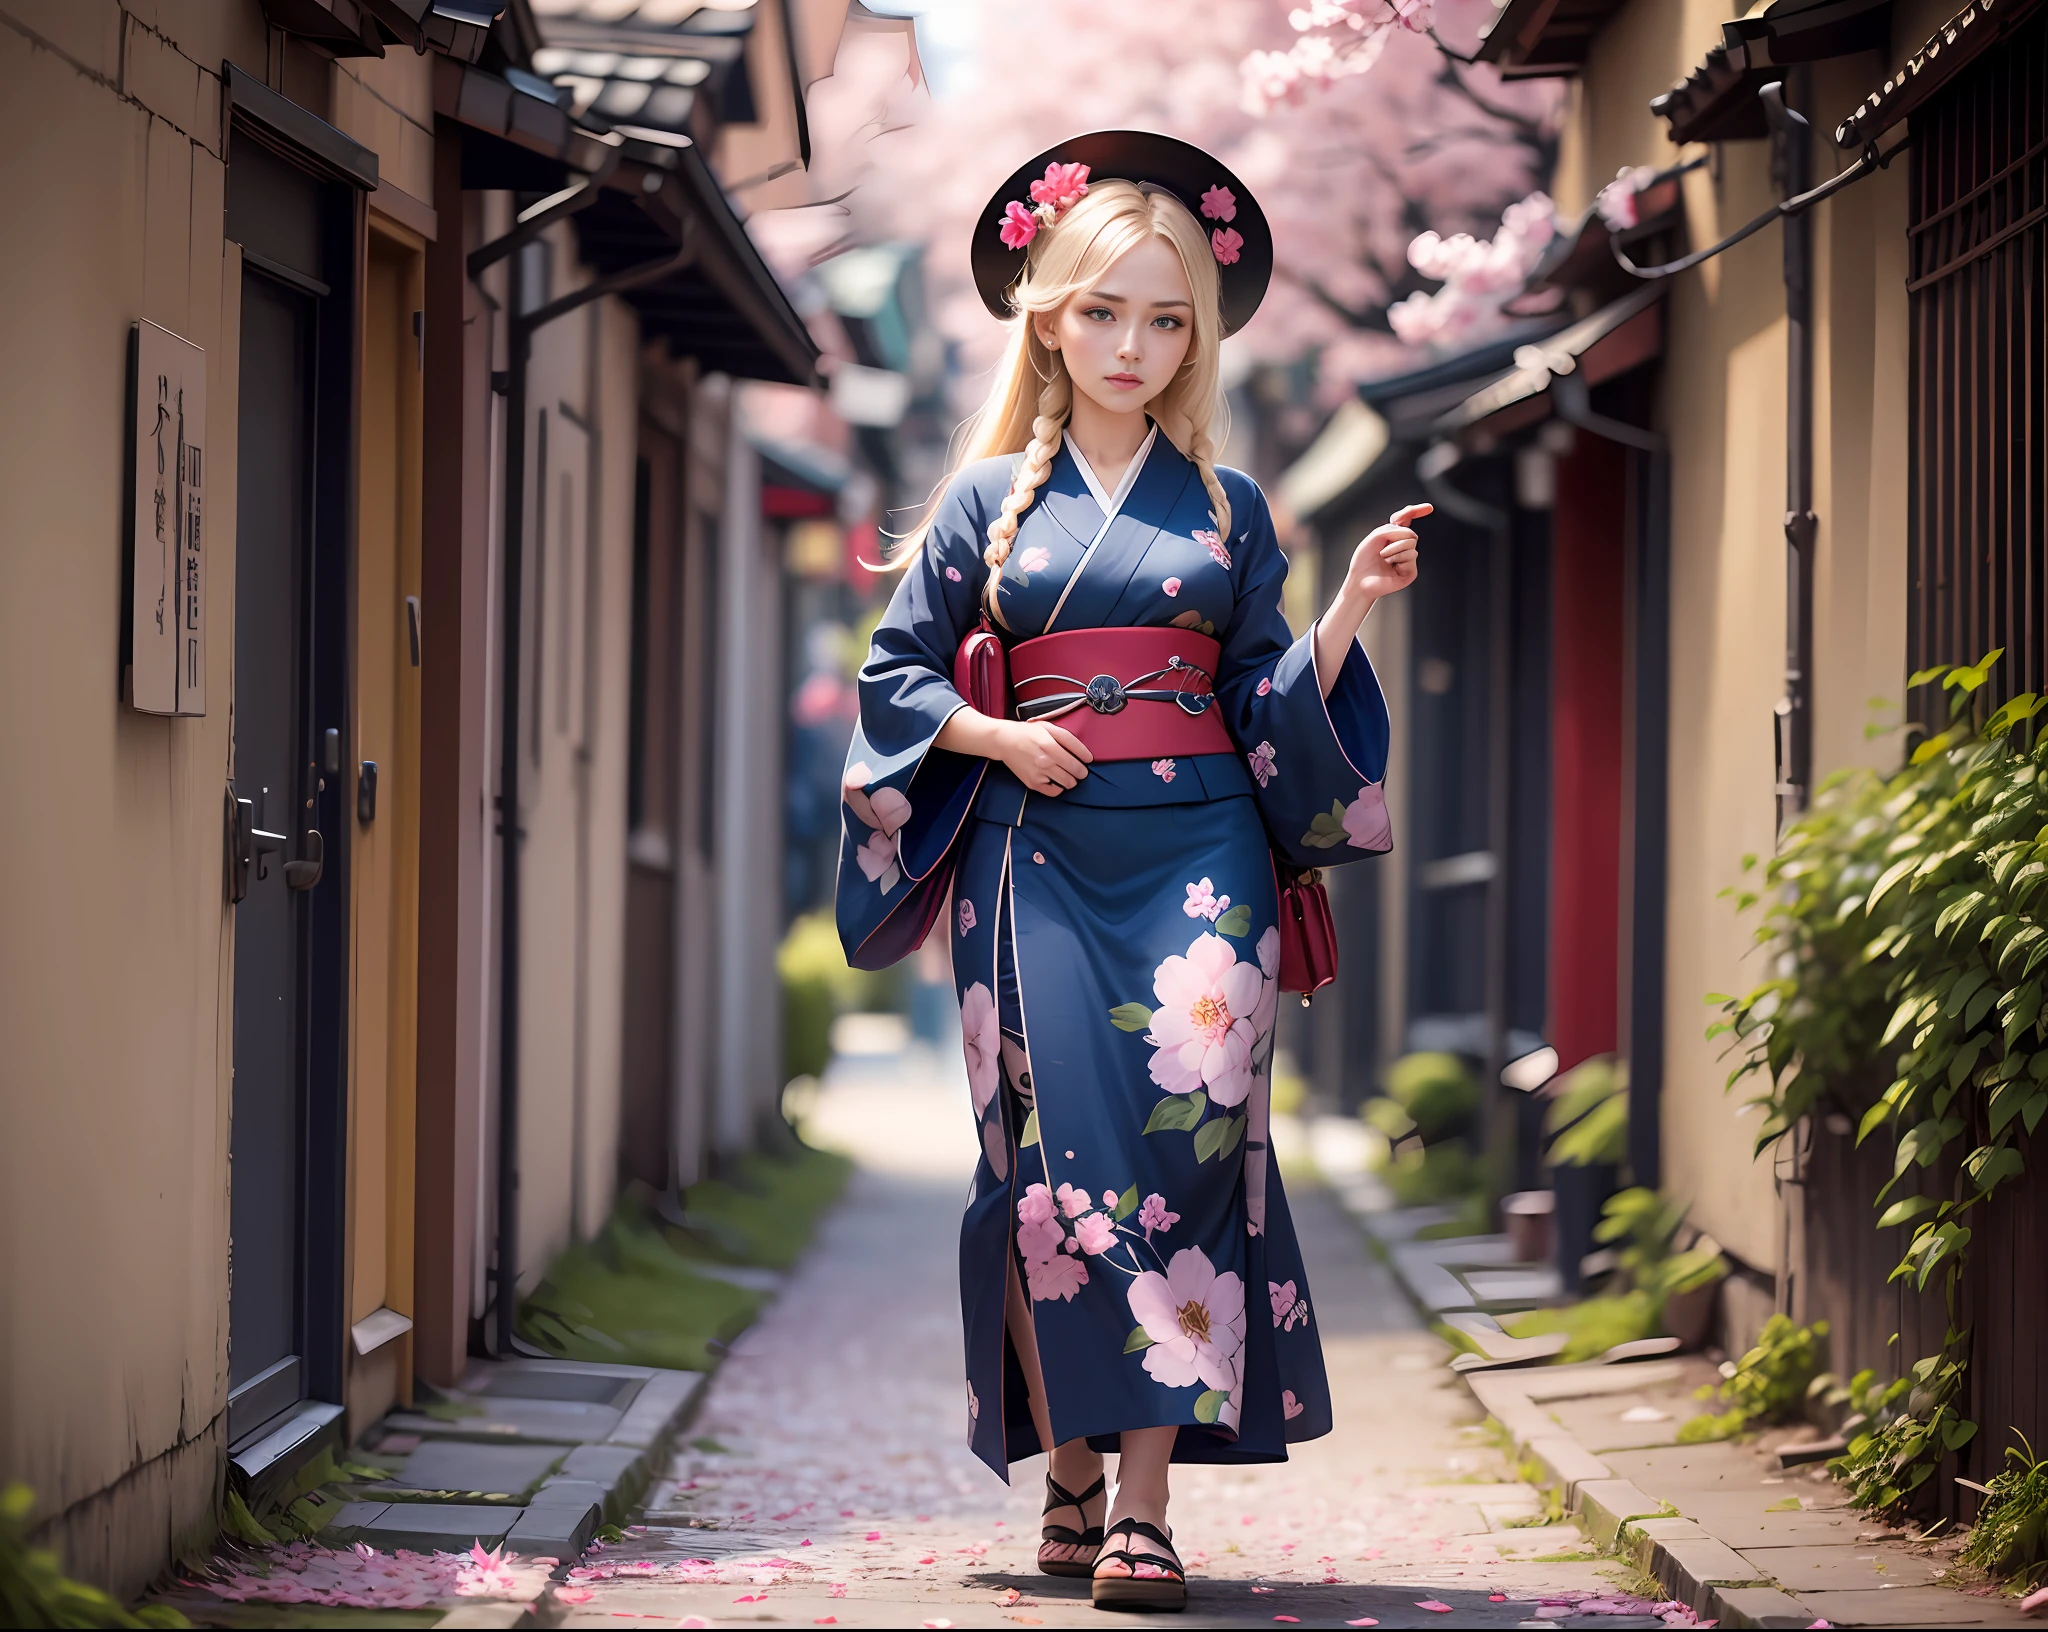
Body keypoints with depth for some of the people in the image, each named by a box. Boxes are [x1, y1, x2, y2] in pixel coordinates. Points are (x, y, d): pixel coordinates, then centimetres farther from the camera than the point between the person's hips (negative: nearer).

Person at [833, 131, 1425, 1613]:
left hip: (1196, 853, 0)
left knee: (1185, 1138, -12)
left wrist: (1355, 605, -5)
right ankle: (1069, 1478, 9)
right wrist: (995, 736, -5)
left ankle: (1147, 1502, -10)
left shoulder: (1229, 507, 11)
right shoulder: (989, 498, 9)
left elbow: (1274, 701, 9)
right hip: (1038, 855, 0)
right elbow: (897, 671, 12)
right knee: (1050, 1153, -4)